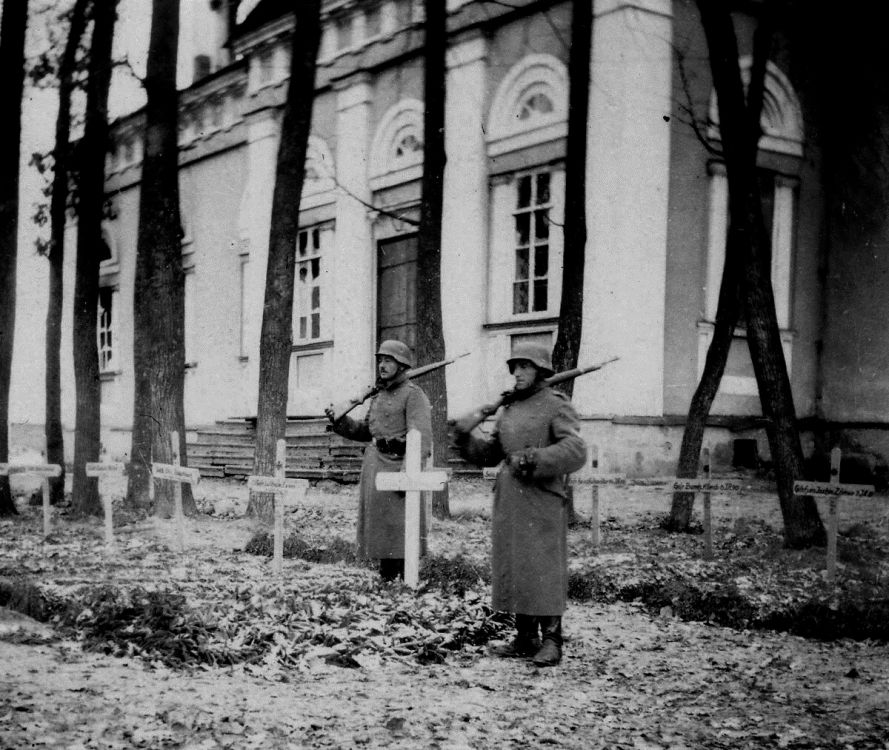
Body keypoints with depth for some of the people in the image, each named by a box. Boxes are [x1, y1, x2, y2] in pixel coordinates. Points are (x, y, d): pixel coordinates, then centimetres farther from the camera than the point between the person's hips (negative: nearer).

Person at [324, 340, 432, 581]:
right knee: (378, 525, 11)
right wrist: (338, 420, 10)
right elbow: (364, 431, 24)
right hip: (373, 462, 8)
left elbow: (421, 437, -17)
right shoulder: (379, 396, 17)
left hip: (396, 463, -8)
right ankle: (387, 577, 20)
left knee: (398, 527, -8)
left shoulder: (413, 394, -8)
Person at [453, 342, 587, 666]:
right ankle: (526, 638, 17)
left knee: (543, 570, -5)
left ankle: (551, 642, 2)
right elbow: (489, 453, 18)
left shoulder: (556, 405, -5)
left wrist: (533, 460, -25)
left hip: (542, 499, -7)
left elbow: (575, 451, -16)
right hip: (509, 499, 7)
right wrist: (465, 438, 0)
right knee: (513, 569, 9)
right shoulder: (509, 409, 16)